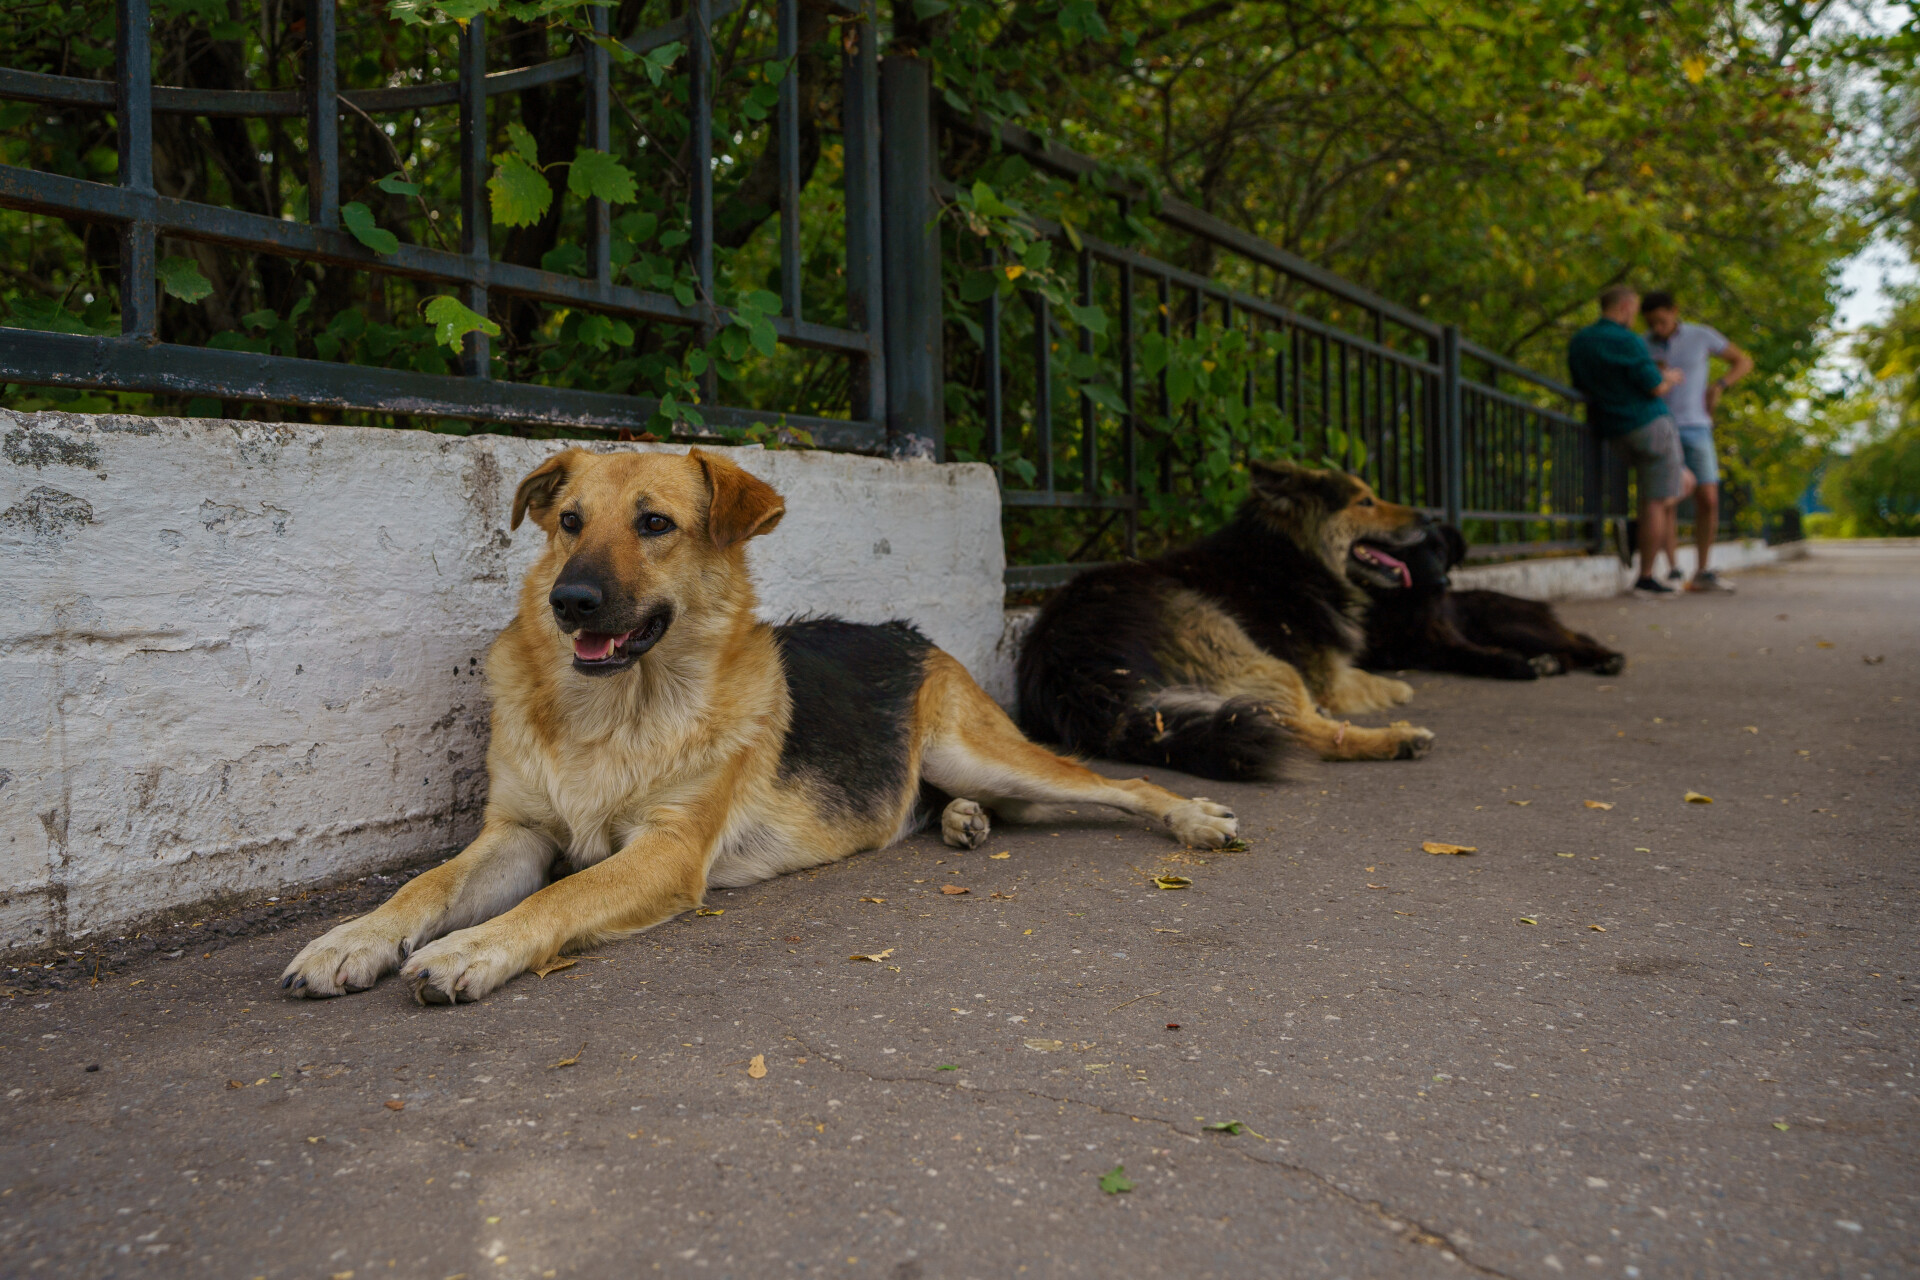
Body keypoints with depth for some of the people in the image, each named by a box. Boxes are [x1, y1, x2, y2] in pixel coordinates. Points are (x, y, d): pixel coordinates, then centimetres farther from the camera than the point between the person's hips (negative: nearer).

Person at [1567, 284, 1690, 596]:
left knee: (1682, 482, 22)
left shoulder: (1578, 344, 8)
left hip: (1617, 435, 8)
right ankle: (1646, 578, 0)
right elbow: (1655, 387, -15)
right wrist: (1670, 379, 9)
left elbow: (1583, 389, 19)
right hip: (1650, 423, -8)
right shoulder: (1627, 342, -15)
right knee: (1657, 502, -1)